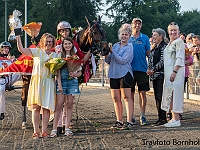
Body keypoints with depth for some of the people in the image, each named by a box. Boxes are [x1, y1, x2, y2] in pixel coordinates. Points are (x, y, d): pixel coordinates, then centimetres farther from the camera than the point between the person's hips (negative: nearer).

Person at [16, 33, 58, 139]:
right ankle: (36, 131, -2)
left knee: (47, 108, 0)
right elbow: (22, 50, -4)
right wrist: (18, 37, -13)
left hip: (49, 83, 2)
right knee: (36, 107, -5)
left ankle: (44, 131, 5)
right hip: (37, 81, -2)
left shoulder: (55, 55, 14)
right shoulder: (37, 52, 5)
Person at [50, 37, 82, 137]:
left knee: (69, 105, 4)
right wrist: (59, 84, -12)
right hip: (61, 81, -2)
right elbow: (58, 71, -3)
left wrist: (74, 74, -10)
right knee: (59, 105, -7)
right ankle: (54, 129, -6)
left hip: (72, 81, 3)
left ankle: (67, 128, 9)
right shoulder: (60, 56, 3)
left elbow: (80, 72, 12)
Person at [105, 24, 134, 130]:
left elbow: (123, 60, -14)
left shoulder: (129, 47, -2)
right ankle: (119, 121, 14)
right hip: (114, 74, 6)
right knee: (115, 98, 6)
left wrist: (112, 51, -14)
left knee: (127, 97, -7)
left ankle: (129, 122, -9)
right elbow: (108, 61, 16)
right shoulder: (115, 46, 16)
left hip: (125, 74, -6)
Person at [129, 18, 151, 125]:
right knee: (131, 93, 5)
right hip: (130, 68, 0)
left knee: (142, 93, 0)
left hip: (142, 69, 0)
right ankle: (131, 117, 12)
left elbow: (148, 53, 9)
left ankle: (142, 116, 7)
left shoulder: (145, 38, 7)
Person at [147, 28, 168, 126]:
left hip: (161, 74, -9)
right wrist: (149, 69, 4)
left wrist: (153, 70, -12)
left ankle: (163, 119, -7)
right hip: (155, 75, 9)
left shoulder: (164, 46, -8)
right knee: (157, 97, 8)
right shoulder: (155, 47, 20)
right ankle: (160, 117, 13)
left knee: (160, 96, -10)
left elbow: (162, 61, -15)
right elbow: (150, 60, 22)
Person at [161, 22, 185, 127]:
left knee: (174, 94, -10)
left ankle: (176, 120, -8)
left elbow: (179, 58, -15)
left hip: (176, 72, -9)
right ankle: (174, 118, 13)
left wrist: (174, 71, -22)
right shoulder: (170, 43, 19)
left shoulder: (179, 42, -8)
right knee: (170, 95, 8)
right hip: (168, 73, 9)